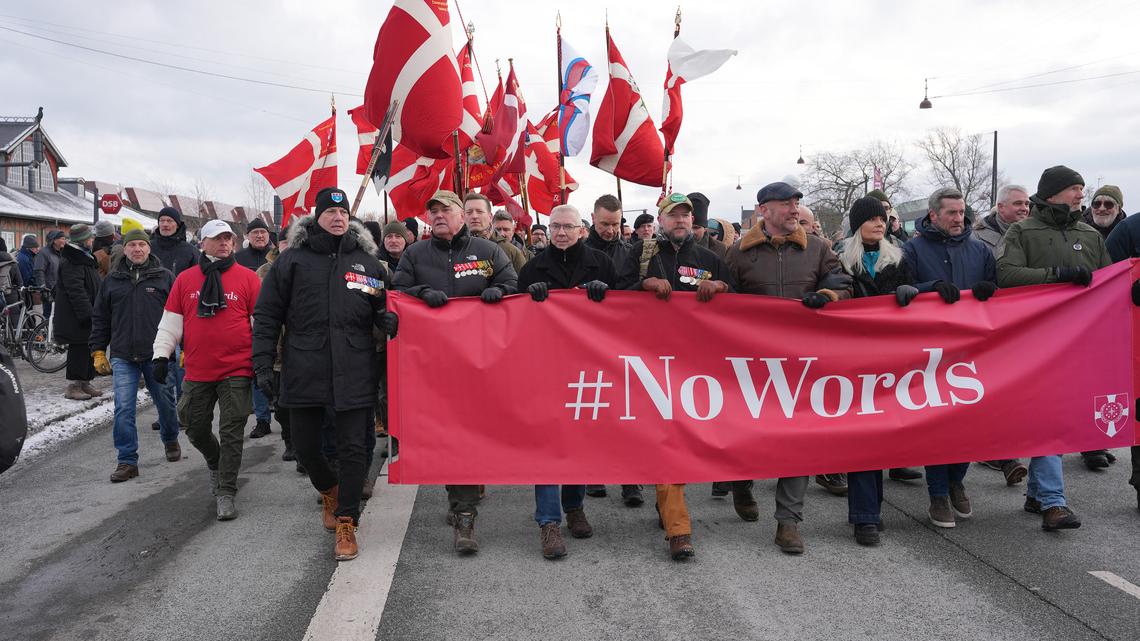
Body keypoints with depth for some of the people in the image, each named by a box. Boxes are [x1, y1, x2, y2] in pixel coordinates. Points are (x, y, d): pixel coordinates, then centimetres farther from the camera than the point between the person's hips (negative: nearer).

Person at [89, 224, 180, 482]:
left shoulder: (165, 277, 2)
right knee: (123, 409, -4)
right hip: (123, 357, 1)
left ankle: (170, 440, 38)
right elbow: (100, 318, 14)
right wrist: (98, 351, 9)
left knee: (165, 403, 12)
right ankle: (127, 461, 3)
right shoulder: (112, 280, 9)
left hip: (157, 355, -1)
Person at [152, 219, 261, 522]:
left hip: (236, 371, -3)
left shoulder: (247, 278, -1)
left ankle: (226, 492, 9)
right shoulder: (185, 279, 6)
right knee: (195, 427, 14)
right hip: (197, 372, 3)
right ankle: (215, 463, 43)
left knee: (231, 432, -1)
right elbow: (170, 321, 10)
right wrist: (161, 354, 2)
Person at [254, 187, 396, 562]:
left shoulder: (368, 262, 9)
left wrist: (388, 319, -6)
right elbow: (266, 316, 6)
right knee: (305, 447, 9)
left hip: (353, 373, 0)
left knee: (353, 448, -1)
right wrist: (263, 364, -1)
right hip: (303, 372, 0)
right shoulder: (292, 261, 5)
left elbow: (383, 309, 19)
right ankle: (329, 490, 40)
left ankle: (346, 524, 11)